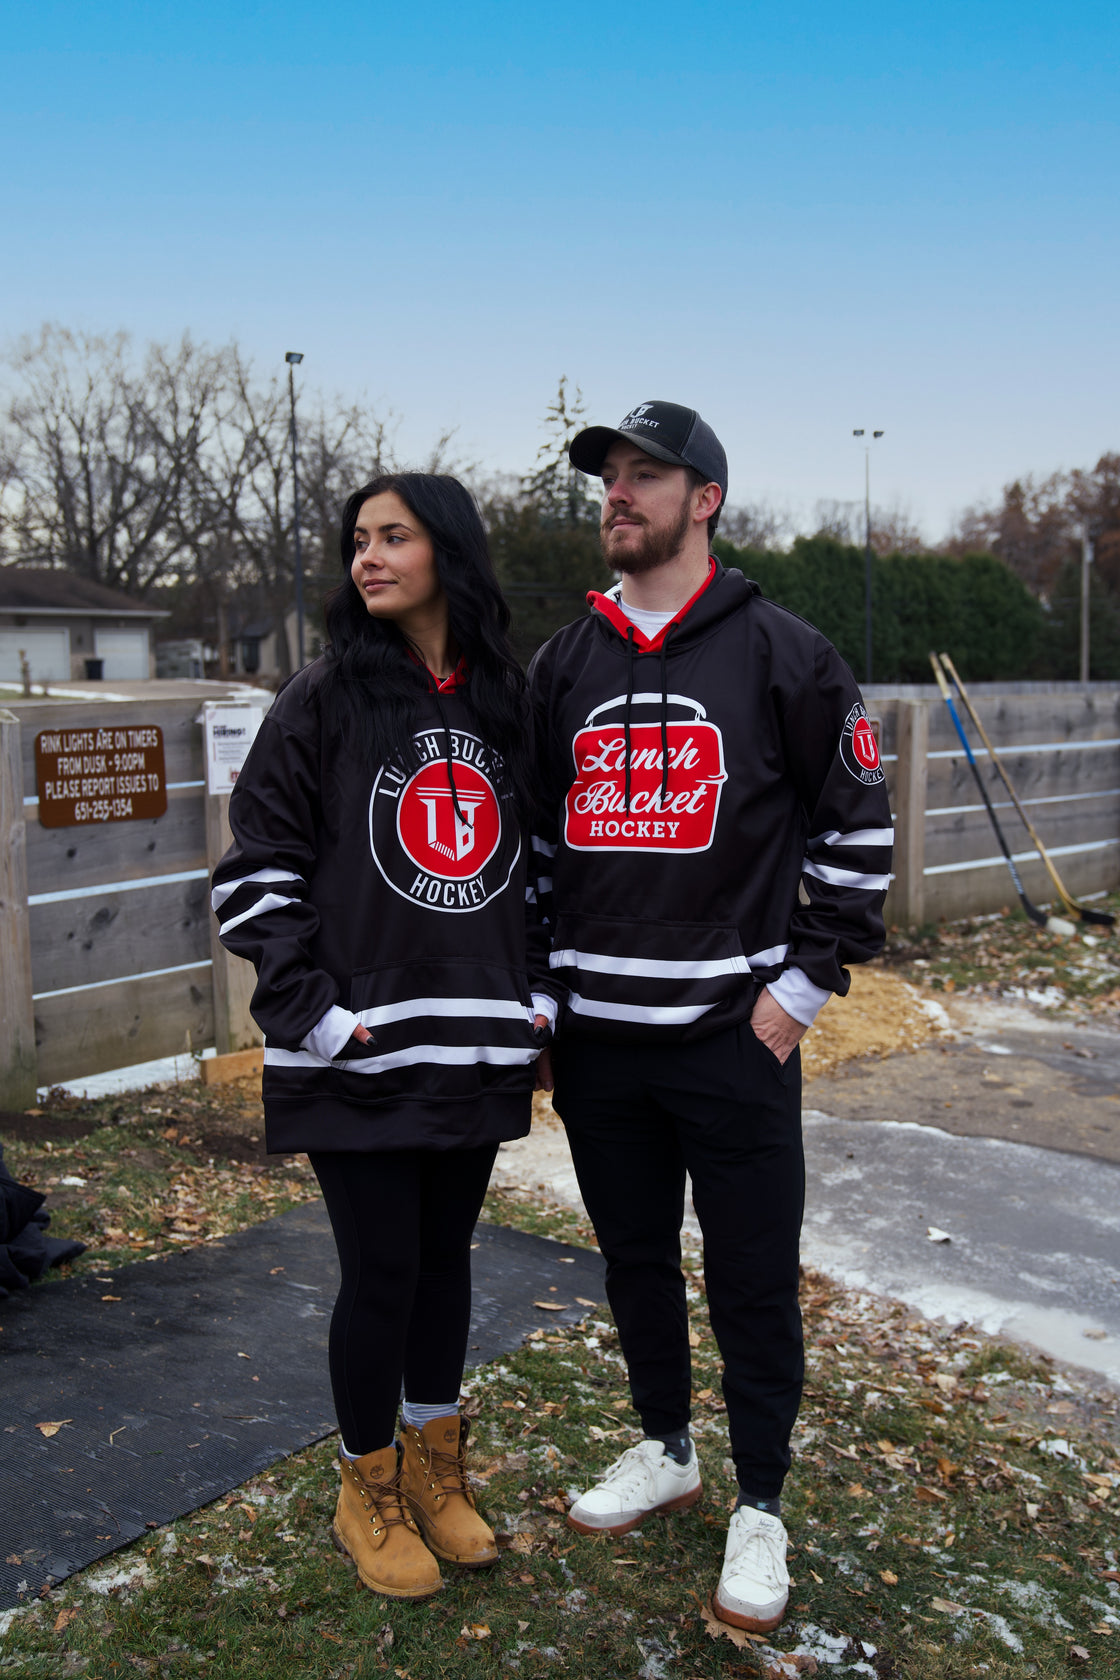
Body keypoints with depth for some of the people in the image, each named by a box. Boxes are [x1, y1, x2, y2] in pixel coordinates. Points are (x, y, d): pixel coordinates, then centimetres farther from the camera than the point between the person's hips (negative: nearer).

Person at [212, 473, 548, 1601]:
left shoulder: (510, 701, 7)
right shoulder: (325, 699, -4)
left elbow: (539, 859, 15)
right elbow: (257, 868, -6)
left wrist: (542, 994, 7)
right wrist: (312, 1010, -13)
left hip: (475, 1044, 4)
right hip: (356, 1054, -3)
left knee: (445, 1255, 15)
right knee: (382, 1270, 4)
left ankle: (434, 1468, 36)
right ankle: (368, 1492, 27)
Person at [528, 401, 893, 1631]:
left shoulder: (778, 653, -3)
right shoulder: (563, 664, 9)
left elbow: (857, 823, -1)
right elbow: (534, 833, 15)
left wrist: (806, 981, -6)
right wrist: (538, 989, 7)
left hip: (734, 1032, -4)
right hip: (595, 1033, 4)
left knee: (752, 1281, 6)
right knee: (634, 1260, 18)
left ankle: (760, 1507, 27)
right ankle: (665, 1451, 40)